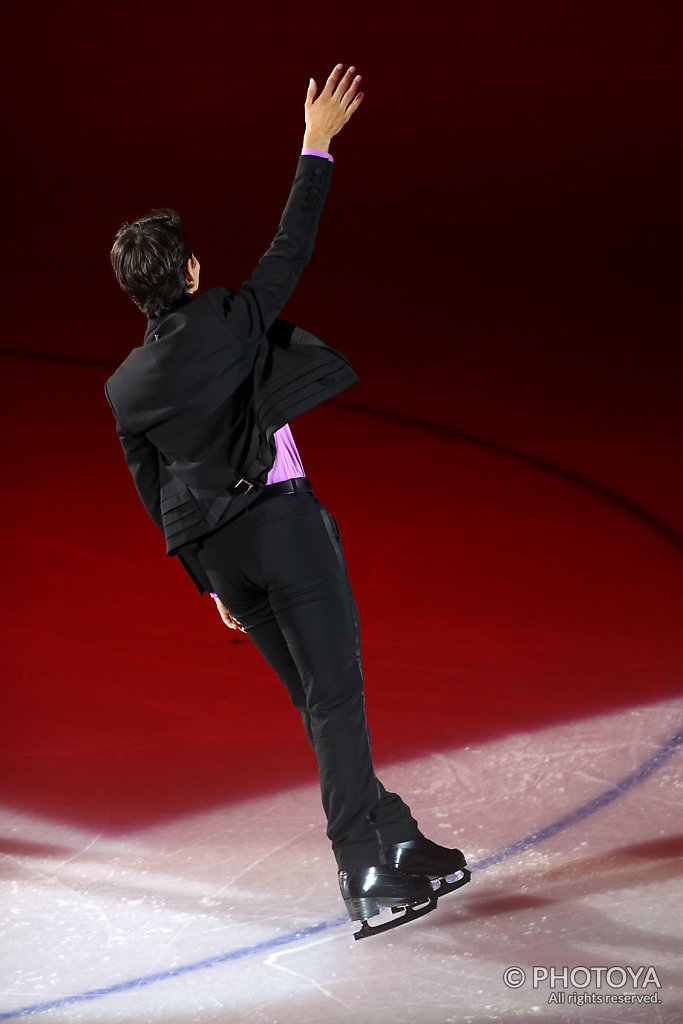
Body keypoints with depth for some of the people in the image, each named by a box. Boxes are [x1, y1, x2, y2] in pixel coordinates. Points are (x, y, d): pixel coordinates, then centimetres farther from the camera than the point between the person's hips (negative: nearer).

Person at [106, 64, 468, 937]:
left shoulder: (125, 385, 10)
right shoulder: (226, 321, -5)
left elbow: (155, 495, 14)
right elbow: (289, 252, 1)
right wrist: (316, 148, 8)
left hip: (218, 547, 6)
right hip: (282, 518, -6)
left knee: (315, 696, 12)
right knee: (335, 691, -5)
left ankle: (399, 843, 18)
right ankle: (365, 873, -10)